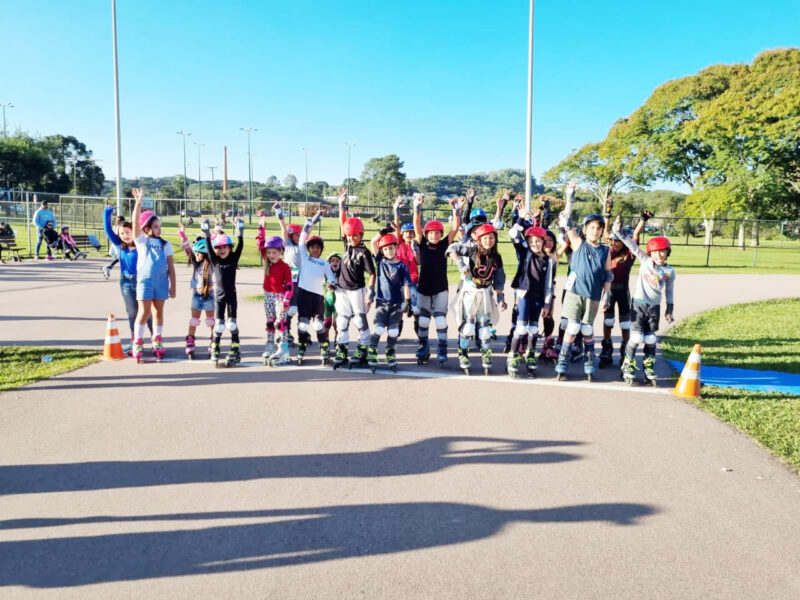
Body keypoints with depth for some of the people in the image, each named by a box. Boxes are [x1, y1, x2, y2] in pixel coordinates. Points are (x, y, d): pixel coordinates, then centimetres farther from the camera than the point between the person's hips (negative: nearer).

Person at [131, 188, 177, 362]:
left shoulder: (165, 244, 7)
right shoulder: (141, 241, 1)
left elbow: (170, 266, 5)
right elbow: (135, 223, -15)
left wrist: (173, 286, 2)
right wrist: (138, 202, -24)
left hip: (161, 281, 2)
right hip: (145, 280, -2)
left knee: (158, 312, 9)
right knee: (143, 312, -3)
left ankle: (157, 342, 19)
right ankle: (138, 344, 5)